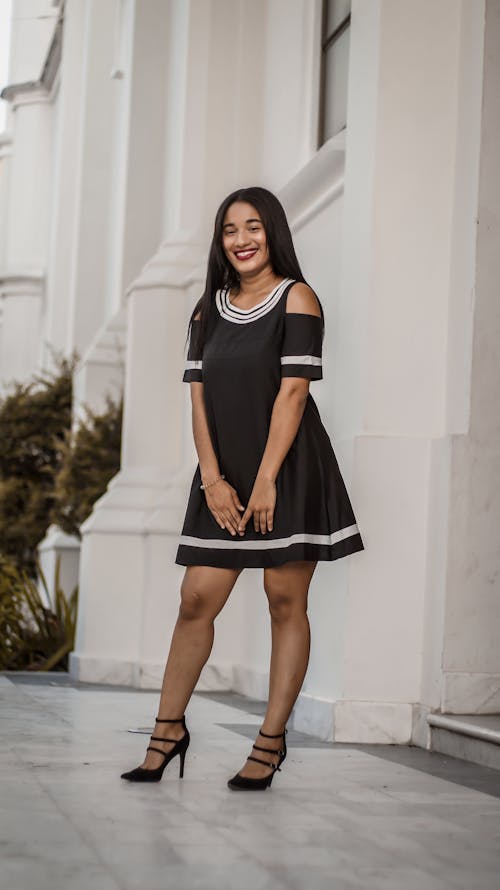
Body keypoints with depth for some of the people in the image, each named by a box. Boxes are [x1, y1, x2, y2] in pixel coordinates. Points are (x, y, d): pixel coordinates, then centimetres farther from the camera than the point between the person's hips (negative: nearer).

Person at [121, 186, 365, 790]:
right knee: (196, 599, 2)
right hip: (225, 475, 5)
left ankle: (271, 741, 4)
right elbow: (199, 397, 8)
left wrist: (266, 481, -16)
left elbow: (292, 392, -10)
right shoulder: (208, 310, 13)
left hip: (289, 469, -5)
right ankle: (169, 729, 11)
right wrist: (212, 479, -4)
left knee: (285, 600, -1)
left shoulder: (296, 298, -3)